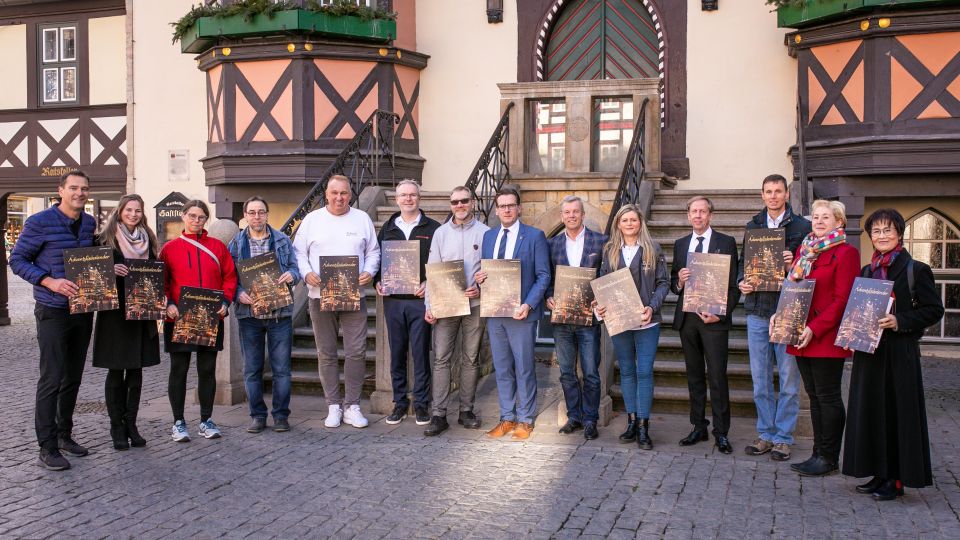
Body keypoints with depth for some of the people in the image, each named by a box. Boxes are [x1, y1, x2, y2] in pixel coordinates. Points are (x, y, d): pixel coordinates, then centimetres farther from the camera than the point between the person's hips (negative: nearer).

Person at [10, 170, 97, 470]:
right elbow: (17, 260, -7)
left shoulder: (90, 224, 8)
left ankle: (64, 435, 27)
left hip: (83, 310, 6)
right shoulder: (40, 223, -10)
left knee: (73, 378, 14)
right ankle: (47, 448, 0)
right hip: (53, 312, -6)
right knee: (52, 379, -6)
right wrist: (51, 282, -20)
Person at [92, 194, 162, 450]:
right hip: (114, 313, -3)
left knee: (136, 370, 7)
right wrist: (111, 270, -21)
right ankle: (116, 426, 10)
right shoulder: (107, 239, 0)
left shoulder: (147, 239, 12)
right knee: (116, 371, 1)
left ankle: (131, 424, 15)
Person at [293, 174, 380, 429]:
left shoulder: (362, 219, 10)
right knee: (326, 353, 5)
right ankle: (333, 406, 14)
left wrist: (369, 272, -6)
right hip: (320, 295, 0)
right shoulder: (312, 219, 7)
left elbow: (373, 251, 12)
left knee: (356, 352, -4)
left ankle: (352, 406, 6)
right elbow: (298, 252, 7)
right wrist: (307, 274, -10)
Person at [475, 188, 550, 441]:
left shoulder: (535, 236, -3)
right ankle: (507, 417, 21)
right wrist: (479, 278, -5)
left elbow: (543, 275, -6)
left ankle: (525, 420, 14)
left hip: (521, 313, -5)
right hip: (494, 312, 5)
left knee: (524, 368, 3)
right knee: (502, 368, 11)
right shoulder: (488, 236, 13)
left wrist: (528, 305, -17)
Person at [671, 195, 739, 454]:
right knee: (694, 375, 11)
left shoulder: (726, 243, -1)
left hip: (714, 318, -4)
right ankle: (699, 427, 20)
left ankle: (721, 433, 4)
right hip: (687, 317, 4)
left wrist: (720, 314, -13)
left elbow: (733, 284, -3)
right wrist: (678, 281, -9)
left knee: (717, 376, -4)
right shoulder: (680, 245, 13)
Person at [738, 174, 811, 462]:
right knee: (760, 379, 9)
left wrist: (794, 266, -20)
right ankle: (766, 434, 19)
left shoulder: (802, 226, 0)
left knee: (788, 379, 3)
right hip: (757, 309, 4)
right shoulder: (752, 226, 12)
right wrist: (742, 282, -3)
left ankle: (783, 436, 12)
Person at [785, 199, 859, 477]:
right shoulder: (803, 250, 15)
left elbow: (842, 299, -13)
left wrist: (815, 328, -19)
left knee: (827, 396, 0)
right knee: (814, 395, 12)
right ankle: (819, 453, 19)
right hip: (801, 336, 7)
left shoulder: (846, 253, -7)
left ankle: (828, 458, 8)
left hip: (827, 338, -7)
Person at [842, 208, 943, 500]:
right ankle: (880, 473, 20)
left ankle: (897, 479, 8)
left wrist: (900, 322, -19)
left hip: (900, 353, -6)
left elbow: (934, 309, -7)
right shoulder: (867, 271, 13)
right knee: (871, 411, 9)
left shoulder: (916, 270, -5)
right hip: (869, 352, 6)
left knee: (898, 412, -1)